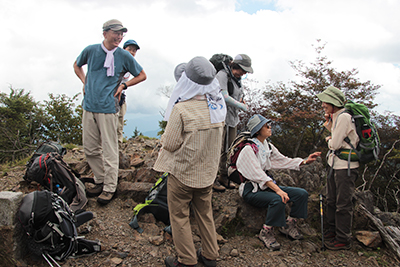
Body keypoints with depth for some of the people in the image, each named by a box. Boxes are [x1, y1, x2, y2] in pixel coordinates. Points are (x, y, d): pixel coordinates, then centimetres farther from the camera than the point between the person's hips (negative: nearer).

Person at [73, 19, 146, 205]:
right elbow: (77, 65, 24)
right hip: (89, 106, 4)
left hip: (108, 108, -3)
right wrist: (85, 82, 10)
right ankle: (100, 180, 27)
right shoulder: (90, 51, 4)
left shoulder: (124, 56, -1)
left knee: (109, 149, -1)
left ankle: (109, 187, 10)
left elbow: (142, 75, 10)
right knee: (90, 148, 10)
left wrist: (123, 85, 0)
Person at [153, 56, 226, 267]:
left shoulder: (181, 109, -24)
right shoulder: (218, 106, -4)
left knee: (179, 216, 13)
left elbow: (170, 144, -20)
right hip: (207, 172, 6)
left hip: (182, 173, -6)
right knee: (205, 213, 22)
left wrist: (165, 138, -1)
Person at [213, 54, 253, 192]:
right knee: (220, 149, -7)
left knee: (230, 149, 9)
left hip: (233, 118, 8)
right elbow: (224, 97, -18)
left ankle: (224, 178, 20)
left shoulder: (236, 79, 16)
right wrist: (242, 106, -10)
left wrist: (241, 100, 4)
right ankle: (213, 179, 3)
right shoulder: (222, 74, -9)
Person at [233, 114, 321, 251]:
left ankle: (288, 225, 12)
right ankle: (266, 232, -12)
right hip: (252, 190, -8)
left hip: (268, 184, 8)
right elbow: (258, 175, -24)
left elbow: (284, 161, 14)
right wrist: (278, 190, -32)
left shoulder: (268, 147, 10)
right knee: (278, 200, -34)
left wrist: (306, 161, 1)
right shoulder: (248, 150, -16)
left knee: (302, 194, -5)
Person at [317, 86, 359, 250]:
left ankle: (343, 240, 14)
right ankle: (332, 230, 33)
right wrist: (328, 124, 7)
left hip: (346, 166, -9)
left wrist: (328, 140, 4)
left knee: (343, 204, 1)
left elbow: (335, 144, -17)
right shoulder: (335, 117, 12)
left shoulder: (344, 117, -17)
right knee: (331, 200, 18)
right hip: (334, 164, 9)